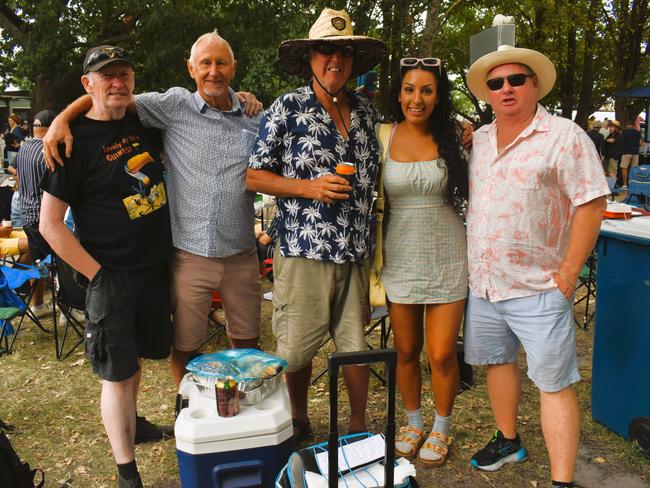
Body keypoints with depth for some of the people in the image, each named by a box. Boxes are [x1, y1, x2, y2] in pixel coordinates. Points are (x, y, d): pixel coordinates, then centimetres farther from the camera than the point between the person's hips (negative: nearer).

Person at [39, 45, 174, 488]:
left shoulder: (144, 124, 5)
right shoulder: (75, 140, -11)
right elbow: (50, 224, -12)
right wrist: (97, 276, -16)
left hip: (157, 266, 6)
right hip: (112, 276, -6)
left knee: (137, 355, 22)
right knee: (118, 373, 3)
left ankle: (128, 421, 48)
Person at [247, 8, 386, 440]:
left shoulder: (365, 110, 10)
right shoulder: (287, 108, -3)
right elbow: (255, 176, -3)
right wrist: (309, 187, -14)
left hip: (355, 250, 4)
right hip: (303, 249, -3)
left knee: (356, 343, 11)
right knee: (298, 348, 7)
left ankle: (359, 427, 30)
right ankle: (299, 422, 32)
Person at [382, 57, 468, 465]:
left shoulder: (454, 137, -2)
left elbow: (472, 193, 8)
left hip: (447, 258, -1)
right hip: (400, 258, 1)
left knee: (442, 354, 3)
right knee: (406, 351, 13)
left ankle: (441, 428, 29)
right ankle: (414, 422, 37)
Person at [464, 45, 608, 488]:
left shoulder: (564, 136, -9)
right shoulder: (478, 139, 9)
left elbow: (591, 205, -12)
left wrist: (568, 275, -14)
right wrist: (471, 263, 11)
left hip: (538, 287, -6)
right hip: (483, 283, 7)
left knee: (554, 383, 0)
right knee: (498, 360, 19)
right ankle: (508, 441, 40)